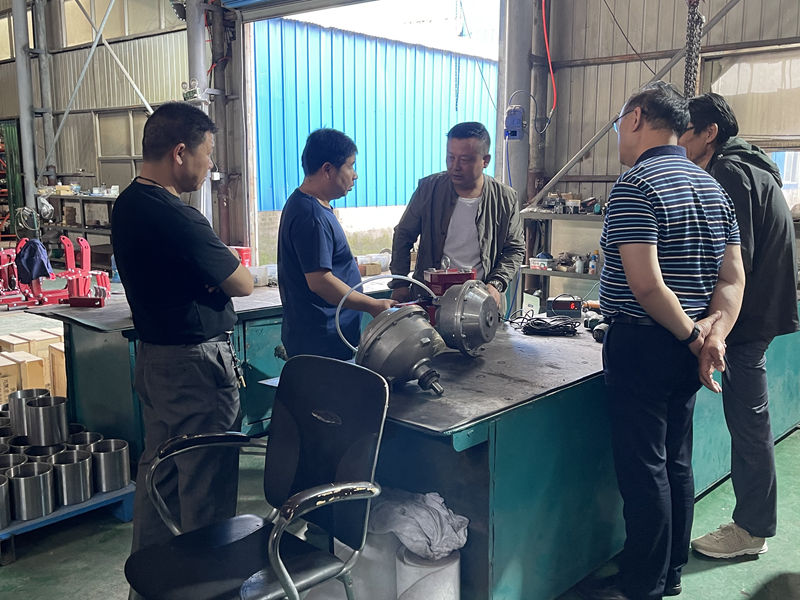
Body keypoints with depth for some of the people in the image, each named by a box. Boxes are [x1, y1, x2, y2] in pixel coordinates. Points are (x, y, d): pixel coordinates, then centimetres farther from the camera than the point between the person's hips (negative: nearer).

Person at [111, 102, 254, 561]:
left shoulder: (127, 205, 6)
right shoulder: (177, 219, -24)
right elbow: (242, 284, -16)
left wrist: (207, 274, -5)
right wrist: (225, 269, 4)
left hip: (154, 355, 10)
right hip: (196, 365, -10)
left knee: (159, 468, 21)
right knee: (207, 486, 3)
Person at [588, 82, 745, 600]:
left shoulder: (635, 187, -16)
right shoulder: (713, 187, 11)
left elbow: (646, 285, -24)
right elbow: (733, 279, 6)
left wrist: (693, 337, -12)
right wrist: (713, 334, -5)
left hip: (642, 346, -9)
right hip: (686, 351, 9)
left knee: (643, 469, 1)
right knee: (677, 463, 17)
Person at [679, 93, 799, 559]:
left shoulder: (730, 172, -13)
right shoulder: (747, 167, 19)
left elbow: (736, 258, -20)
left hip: (747, 315, -10)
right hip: (755, 313, 10)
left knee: (748, 421, -2)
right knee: (748, 419, 14)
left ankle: (752, 530, 9)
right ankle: (754, 521, 24)